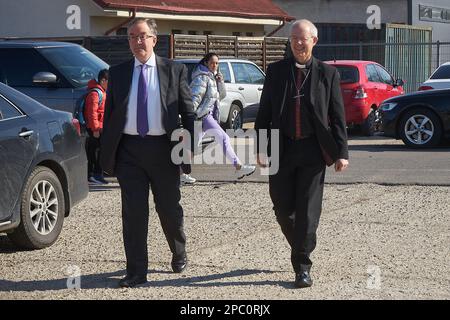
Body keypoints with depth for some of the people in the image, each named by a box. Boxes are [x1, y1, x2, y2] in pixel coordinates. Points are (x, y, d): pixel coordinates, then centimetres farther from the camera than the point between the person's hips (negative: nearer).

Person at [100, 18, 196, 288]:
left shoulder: (174, 71, 2)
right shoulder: (118, 73, 8)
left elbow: (188, 111, 4)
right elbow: (109, 114, 10)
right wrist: (106, 152, 4)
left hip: (163, 148, -1)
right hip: (129, 150, 1)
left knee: (169, 208, 11)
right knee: (133, 212, 0)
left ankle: (179, 254, 37)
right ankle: (136, 271, 7)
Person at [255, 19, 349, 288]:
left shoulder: (327, 73, 3)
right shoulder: (276, 71, 7)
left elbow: (338, 117, 3)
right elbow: (264, 113, 7)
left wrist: (341, 152, -3)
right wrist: (261, 148, -1)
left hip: (313, 151, -2)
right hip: (282, 150, 2)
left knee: (308, 210, -3)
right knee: (283, 208, 7)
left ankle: (302, 266, 5)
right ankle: (300, 249, 32)